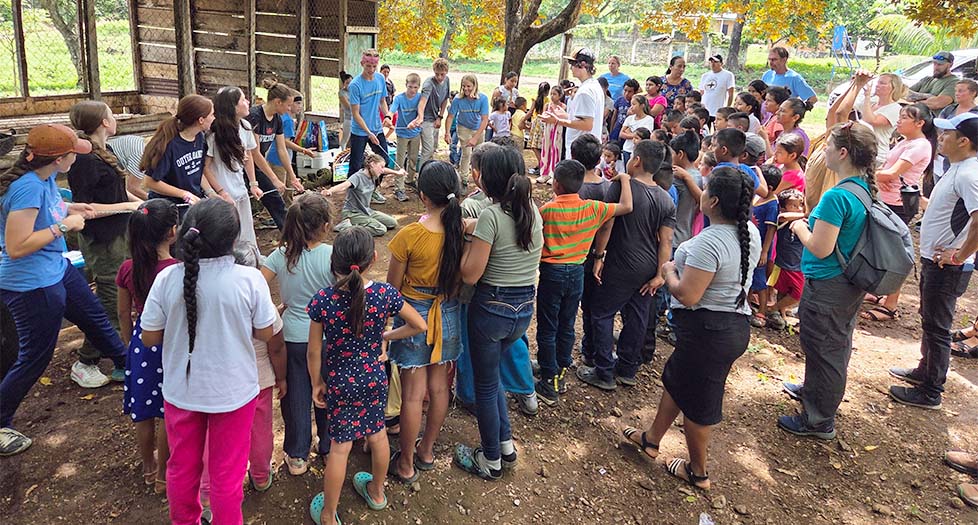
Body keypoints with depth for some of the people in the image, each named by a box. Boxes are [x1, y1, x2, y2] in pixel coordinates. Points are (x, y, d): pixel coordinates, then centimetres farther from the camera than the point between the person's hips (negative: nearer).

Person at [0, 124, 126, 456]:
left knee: (95, 317, 26)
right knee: (34, 359, 5)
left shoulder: (45, 178, -3)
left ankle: (125, 364, 50)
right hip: (32, 287, -9)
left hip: (58, 271, 9)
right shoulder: (27, 187, -29)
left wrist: (71, 208, 5)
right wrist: (64, 226, -25)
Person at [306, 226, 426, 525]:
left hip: (340, 382, -2)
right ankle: (377, 492, 46)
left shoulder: (322, 301, -22)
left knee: (340, 446, 10)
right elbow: (420, 326, -6)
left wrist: (316, 383, 5)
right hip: (375, 378, 2)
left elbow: (314, 352, -12)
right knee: (377, 433, 22)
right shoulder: (385, 294, -18)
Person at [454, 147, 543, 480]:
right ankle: (505, 446, 34)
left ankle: (491, 461, 29)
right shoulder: (533, 211, 0)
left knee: (485, 385, 13)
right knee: (491, 375, 27)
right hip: (525, 308, 7)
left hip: (492, 309, -7)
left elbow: (470, 275, -19)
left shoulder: (491, 216, -21)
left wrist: (470, 236, -7)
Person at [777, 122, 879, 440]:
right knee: (837, 346, 25)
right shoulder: (866, 190, 3)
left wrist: (800, 228, -9)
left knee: (822, 350, 5)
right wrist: (811, 221, 9)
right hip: (852, 284, 9)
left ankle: (820, 421, 20)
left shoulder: (836, 196, -26)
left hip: (826, 287, -9)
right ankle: (812, 391, 47)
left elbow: (820, 249, -26)